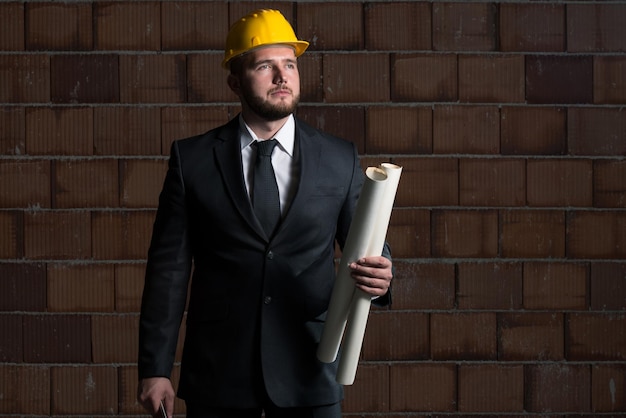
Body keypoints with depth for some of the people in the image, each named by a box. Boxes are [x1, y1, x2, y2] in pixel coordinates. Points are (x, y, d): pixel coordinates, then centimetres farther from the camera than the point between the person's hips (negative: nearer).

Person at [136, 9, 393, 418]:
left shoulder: (340, 159, 4)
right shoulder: (192, 158, 1)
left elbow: (367, 247, 8)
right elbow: (169, 267, 0)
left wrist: (379, 276, -16)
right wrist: (155, 368, -4)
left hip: (308, 373, 1)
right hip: (218, 375, -1)